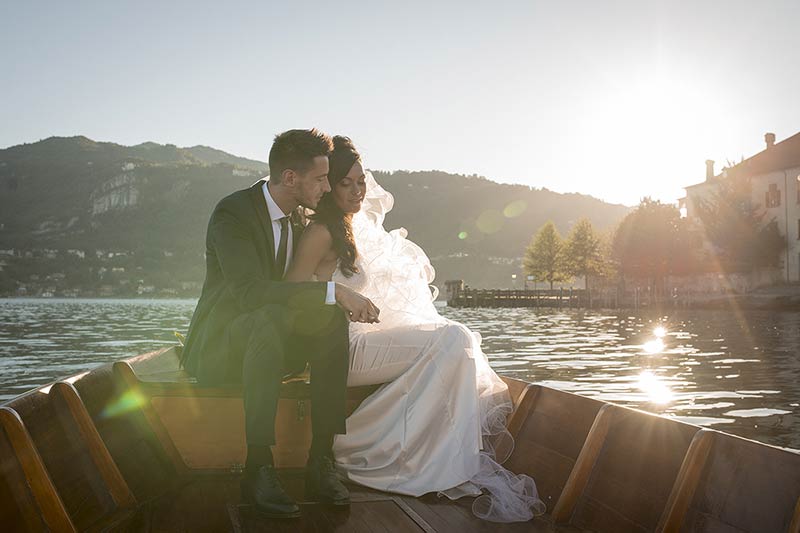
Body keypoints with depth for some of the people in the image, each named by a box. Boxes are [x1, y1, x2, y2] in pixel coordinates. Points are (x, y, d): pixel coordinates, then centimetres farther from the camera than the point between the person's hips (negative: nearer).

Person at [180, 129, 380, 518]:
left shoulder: (297, 217, 6)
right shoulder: (232, 213, -18)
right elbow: (250, 290, -32)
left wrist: (343, 304, -9)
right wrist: (334, 292, -34)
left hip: (270, 340, 6)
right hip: (218, 347, -6)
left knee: (332, 319, -22)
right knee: (273, 317, -37)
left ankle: (321, 460, -25)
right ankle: (257, 467, -36)